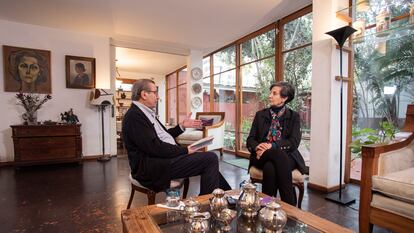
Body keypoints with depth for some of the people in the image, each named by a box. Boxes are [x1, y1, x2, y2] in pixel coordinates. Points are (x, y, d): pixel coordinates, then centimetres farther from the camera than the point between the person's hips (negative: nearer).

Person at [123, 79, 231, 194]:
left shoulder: (147, 113, 16)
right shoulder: (134, 116, -15)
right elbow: (155, 147, -22)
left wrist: (182, 126, 11)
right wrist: (185, 150, -15)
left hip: (164, 157, 10)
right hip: (152, 167, -10)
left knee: (210, 158, 9)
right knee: (211, 158, -13)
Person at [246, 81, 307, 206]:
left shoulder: (293, 116, 8)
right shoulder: (260, 115, 12)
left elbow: (294, 142, -7)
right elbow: (250, 139, 7)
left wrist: (272, 146, -22)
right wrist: (257, 147, -18)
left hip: (286, 155, -1)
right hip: (264, 155, 1)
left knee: (270, 167, -36)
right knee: (269, 168, -35)